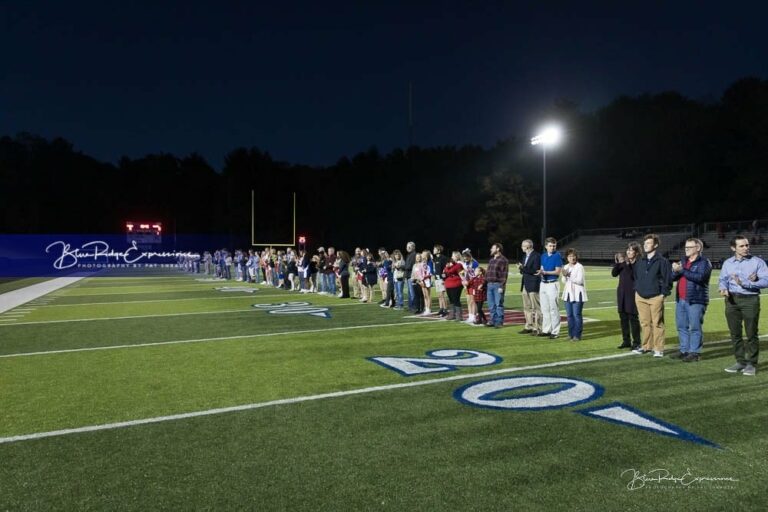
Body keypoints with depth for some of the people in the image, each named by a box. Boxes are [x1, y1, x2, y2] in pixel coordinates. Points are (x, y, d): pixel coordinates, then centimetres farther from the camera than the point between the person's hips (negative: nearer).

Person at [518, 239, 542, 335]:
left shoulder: (536, 256, -11)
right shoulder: (525, 256, 17)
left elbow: (535, 271, -19)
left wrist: (523, 268, -21)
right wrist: (521, 269, 1)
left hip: (533, 285, -9)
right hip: (525, 285, 9)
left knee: (536, 308, -4)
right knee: (527, 308, 13)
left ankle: (537, 328, 0)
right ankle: (528, 327, 20)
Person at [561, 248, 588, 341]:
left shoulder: (579, 267, -7)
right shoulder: (566, 267, 12)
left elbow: (579, 280, -15)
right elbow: (564, 281, 11)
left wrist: (569, 275, -16)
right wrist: (564, 276, -9)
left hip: (577, 293, -6)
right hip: (568, 293, 6)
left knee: (577, 315, -5)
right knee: (569, 315, 8)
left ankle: (577, 335, 1)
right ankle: (571, 334, 16)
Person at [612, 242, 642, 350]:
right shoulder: (623, 261, 7)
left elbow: (635, 276, -22)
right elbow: (614, 273, 1)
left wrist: (627, 265, -27)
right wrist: (617, 263, -13)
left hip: (632, 294, -6)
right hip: (622, 293, 6)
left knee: (633, 318, 0)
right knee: (623, 318, 10)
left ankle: (636, 342, 10)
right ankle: (626, 341, 21)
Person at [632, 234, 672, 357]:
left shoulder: (662, 261, -6)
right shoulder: (640, 262, 12)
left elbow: (667, 279, -8)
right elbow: (635, 276, 23)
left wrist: (663, 293, -10)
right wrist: (637, 289, 14)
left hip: (656, 297, -6)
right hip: (640, 297, 6)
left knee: (657, 323, -2)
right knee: (644, 323, 11)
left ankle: (658, 348, 5)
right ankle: (646, 346, 22)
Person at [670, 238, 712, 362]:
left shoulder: (704, 262, -5)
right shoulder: (683, 261, 16)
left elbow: (699, 277, -21)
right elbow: (673, 277, 12)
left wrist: (682, 270, -21)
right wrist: (675, 270, -10)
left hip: (696, 301, -7)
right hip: (681, 300, 7)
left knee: (694, 327, -4)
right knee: (682, 327, 11)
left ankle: (694, 352, 3)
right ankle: (684, 350, 20)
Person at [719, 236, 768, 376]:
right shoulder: (727, 263, 11)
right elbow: (723, 280, 5)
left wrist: (744, 283, -19)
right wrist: (724, 288, -18)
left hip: (750, 300, -3)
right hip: (732, 300, 3)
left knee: (751, 333, 1)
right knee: (735, 333, 7)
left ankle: (751, 364, 11)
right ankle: (741, 362, 18)